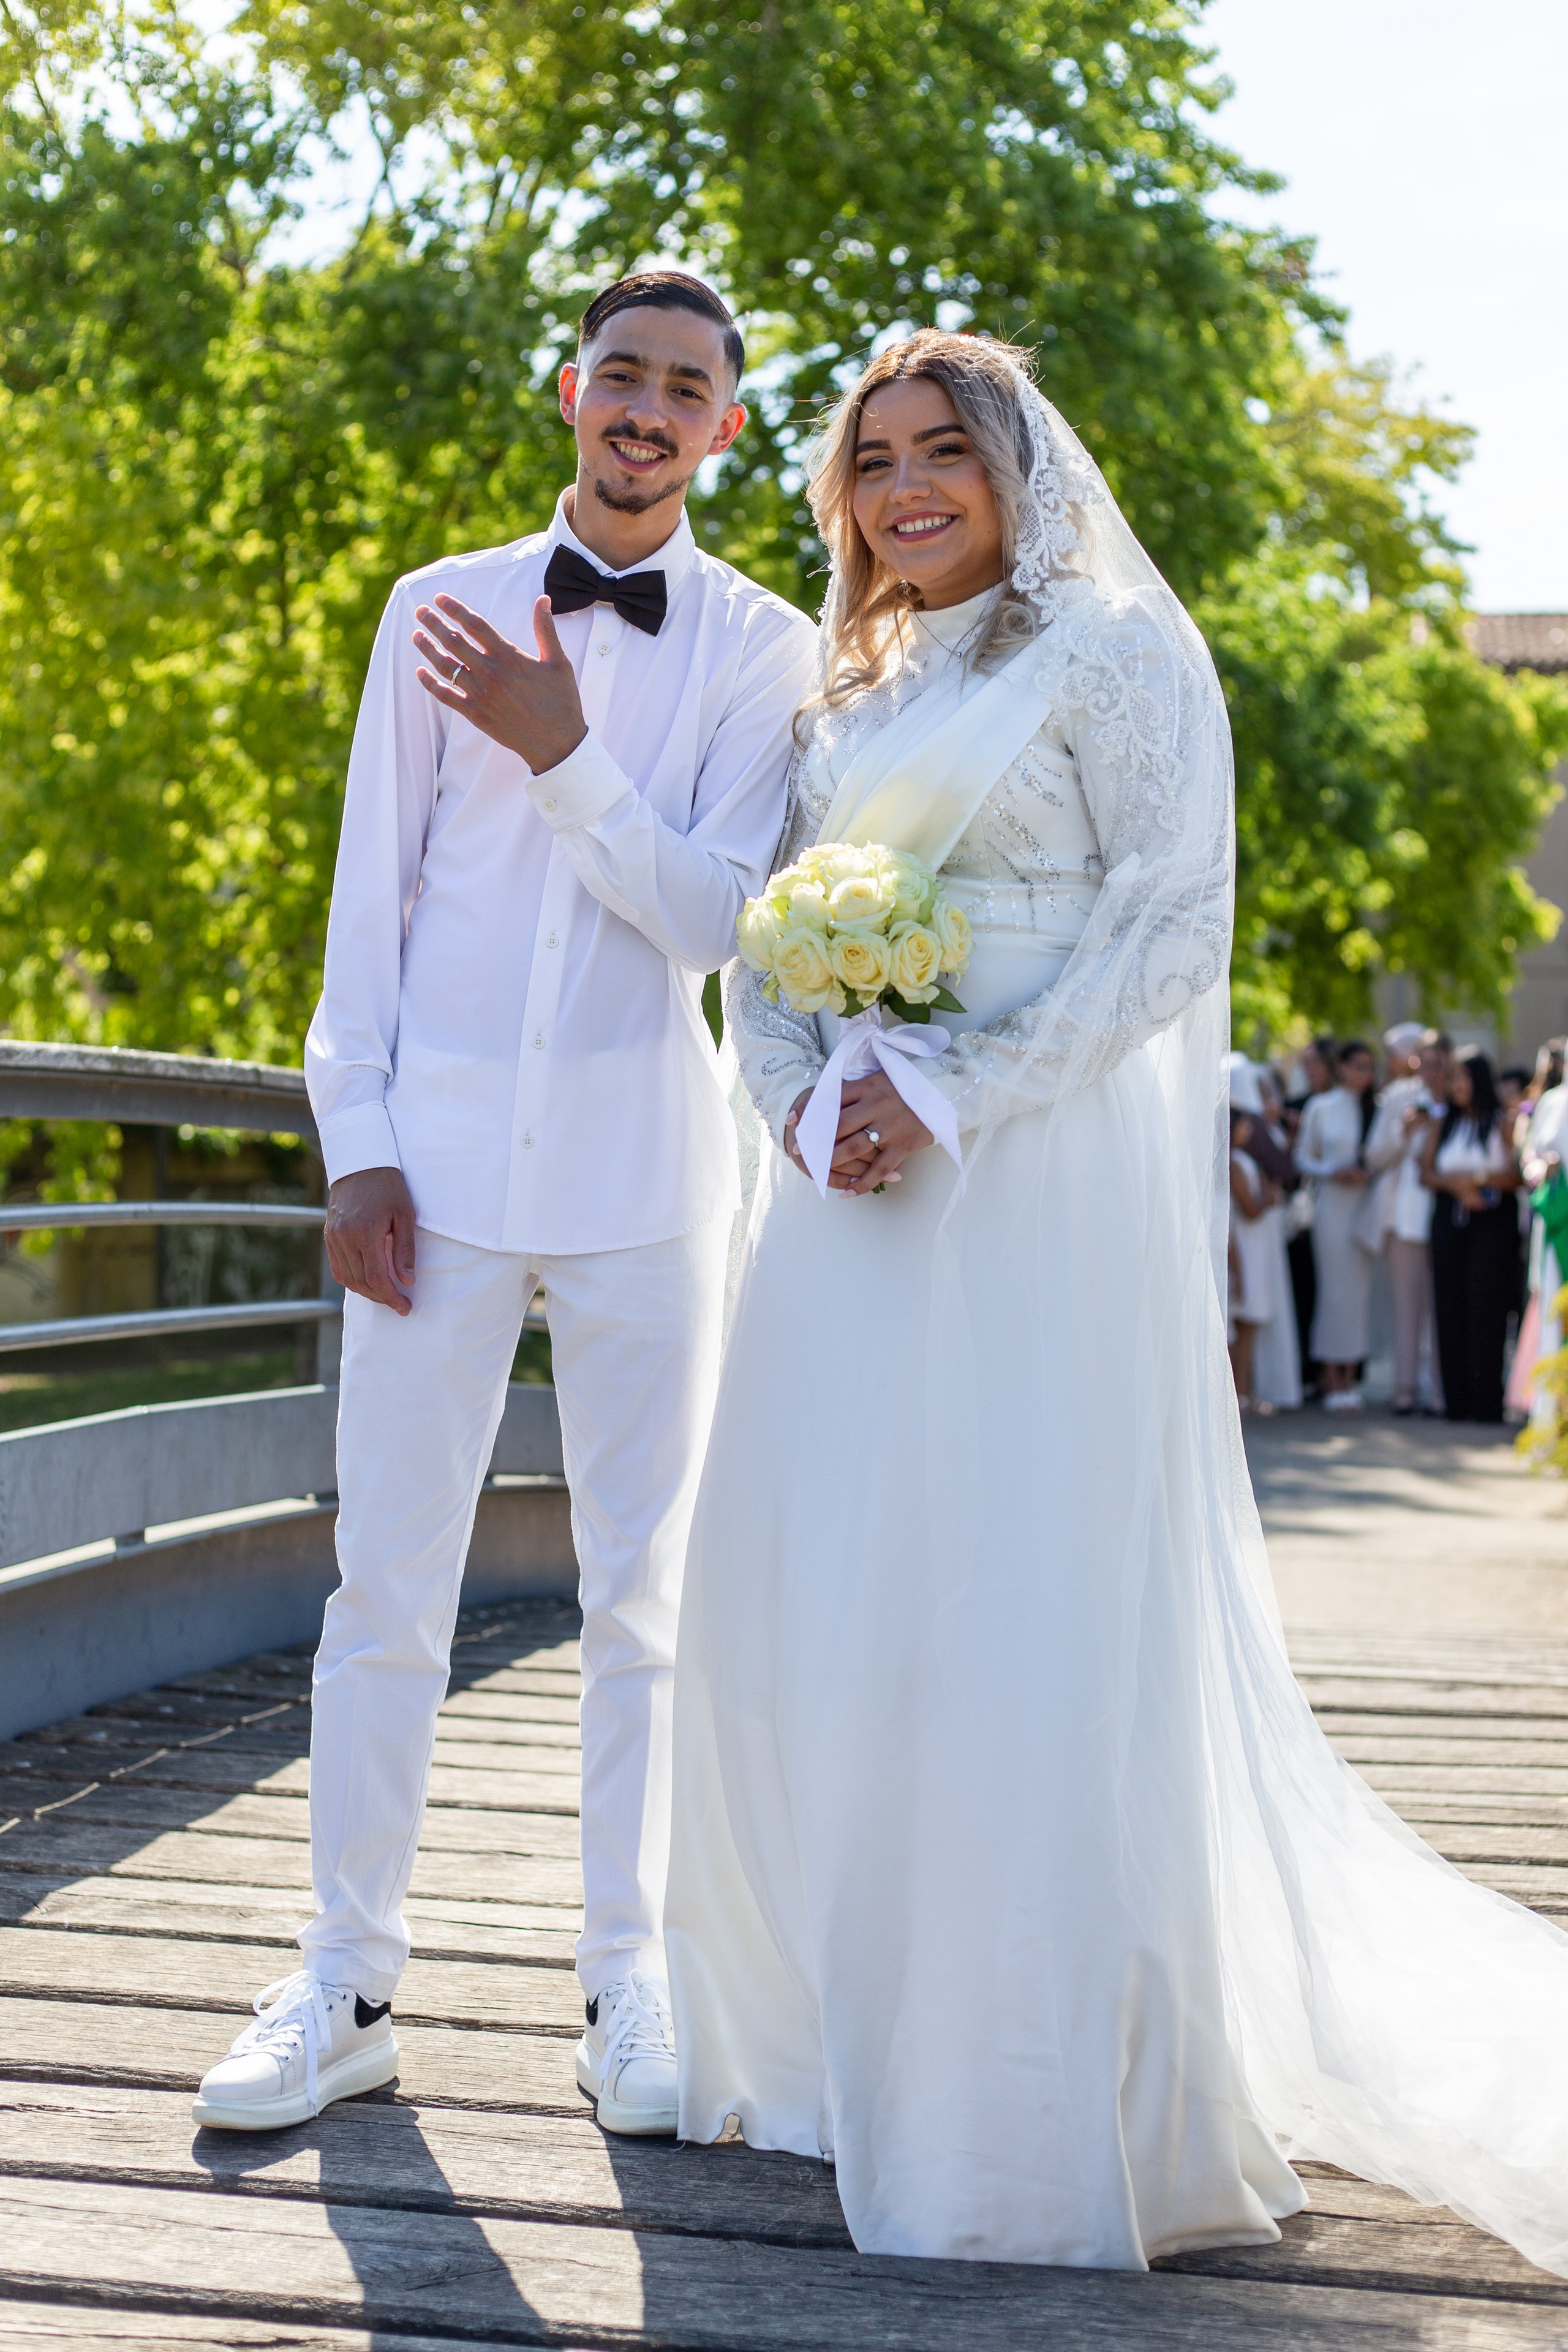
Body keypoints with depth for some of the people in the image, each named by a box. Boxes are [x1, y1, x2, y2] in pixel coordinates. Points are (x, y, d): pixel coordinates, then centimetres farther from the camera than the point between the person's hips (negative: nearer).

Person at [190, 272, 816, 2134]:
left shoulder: (761, 651, 5)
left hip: (644, 1171, 0)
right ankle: (347, 1984, 12)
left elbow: (718, 912, -4)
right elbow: (370, 894, 7)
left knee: (644, 1597, 6)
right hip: (442, 1157, 1)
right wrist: (356, 1139, 0)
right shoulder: (439, 607, 9)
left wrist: (566, 754, -14)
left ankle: (628, 1985, 16)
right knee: (387, 1583, 2)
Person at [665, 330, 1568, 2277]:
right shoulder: (836, 696, 19)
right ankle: (829, 2040, 22)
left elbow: (1171, 927, -9)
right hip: (841, 1192, 6)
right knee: (801, 1612, 7)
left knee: (1024, 1623, -6)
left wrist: (949, 1096, -17)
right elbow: (761, 946, 16)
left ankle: (1054, 2105, 4)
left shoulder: (1112, 650, 0)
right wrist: (802, 1106, -4)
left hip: (1036, 1194, -6)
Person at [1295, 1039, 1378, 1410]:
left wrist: (1368, 1172, -9)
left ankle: (1350, 1376, 7)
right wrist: (1333, 1172, -11)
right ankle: (1332, 1377, -1)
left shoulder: (1375, 1107, 8)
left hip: (1365, 1206, 2)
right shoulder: (1320, 1108, 4)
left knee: (1360, 1286, 1)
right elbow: (1303, 1158, 6)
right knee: (1335, 1286, -4)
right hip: (1332, 1202, -2)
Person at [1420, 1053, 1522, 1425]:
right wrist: (1455, 1185, -10)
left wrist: (1477, 1178, -15)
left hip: (1493, 1223, -4)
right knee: (1450, 1307, -1)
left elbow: (1516, 1175, -6)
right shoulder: (1441, 1125, 14)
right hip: (1450, 1222, 4)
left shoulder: (1501, 1123, 0)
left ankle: (1487, 1400, -7)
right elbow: (1427, 1173, 7)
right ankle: (1457, 1400, 1)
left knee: (1486, 1307, -9)